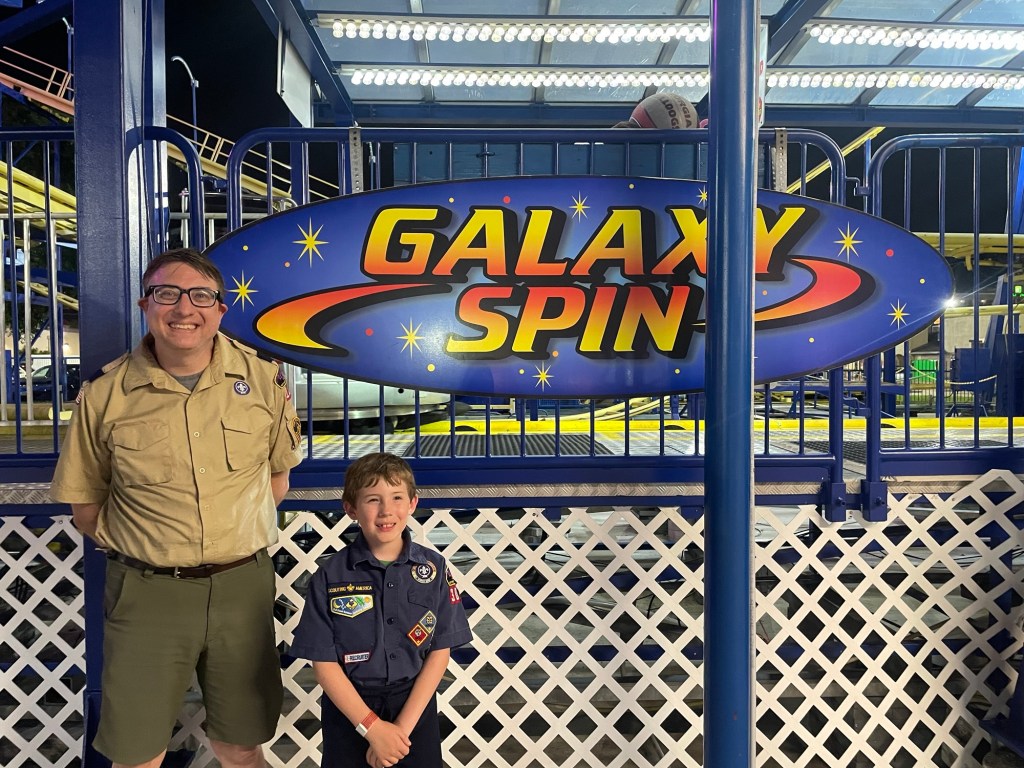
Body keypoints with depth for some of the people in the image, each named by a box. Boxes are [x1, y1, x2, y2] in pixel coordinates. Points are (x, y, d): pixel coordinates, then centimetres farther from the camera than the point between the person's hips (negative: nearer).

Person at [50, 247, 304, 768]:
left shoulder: (263, 380, -2)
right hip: (146, 592, -1)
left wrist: (237, 530, 1)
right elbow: (85, 508, 3)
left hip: (241, 585, 1)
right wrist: (144, 545, -3)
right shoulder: (105, 395, -6)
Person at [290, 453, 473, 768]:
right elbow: (324, 662, -9)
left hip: (414, 704, 1)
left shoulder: (434, 568, -8)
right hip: (349, 707, 0)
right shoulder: (330, 576, -11)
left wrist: (403, 726, -13)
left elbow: (439, 653, -6)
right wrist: (372, 727, -14)